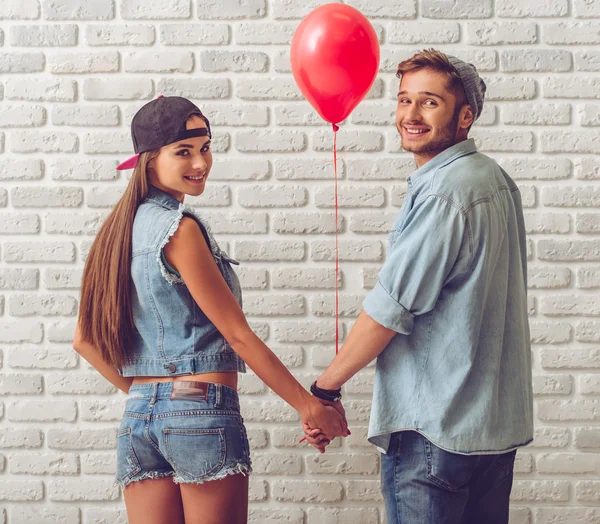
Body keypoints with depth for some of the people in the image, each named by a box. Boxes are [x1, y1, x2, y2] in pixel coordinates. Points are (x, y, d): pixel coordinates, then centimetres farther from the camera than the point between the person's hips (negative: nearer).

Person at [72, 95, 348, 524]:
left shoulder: (119, 229, 11)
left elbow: (86, 339, 14)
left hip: (136, 419, 8)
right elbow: (238, 335, -11)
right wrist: (309, 405, -5)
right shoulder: (180, 228, -11)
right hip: (202, 413, -7)